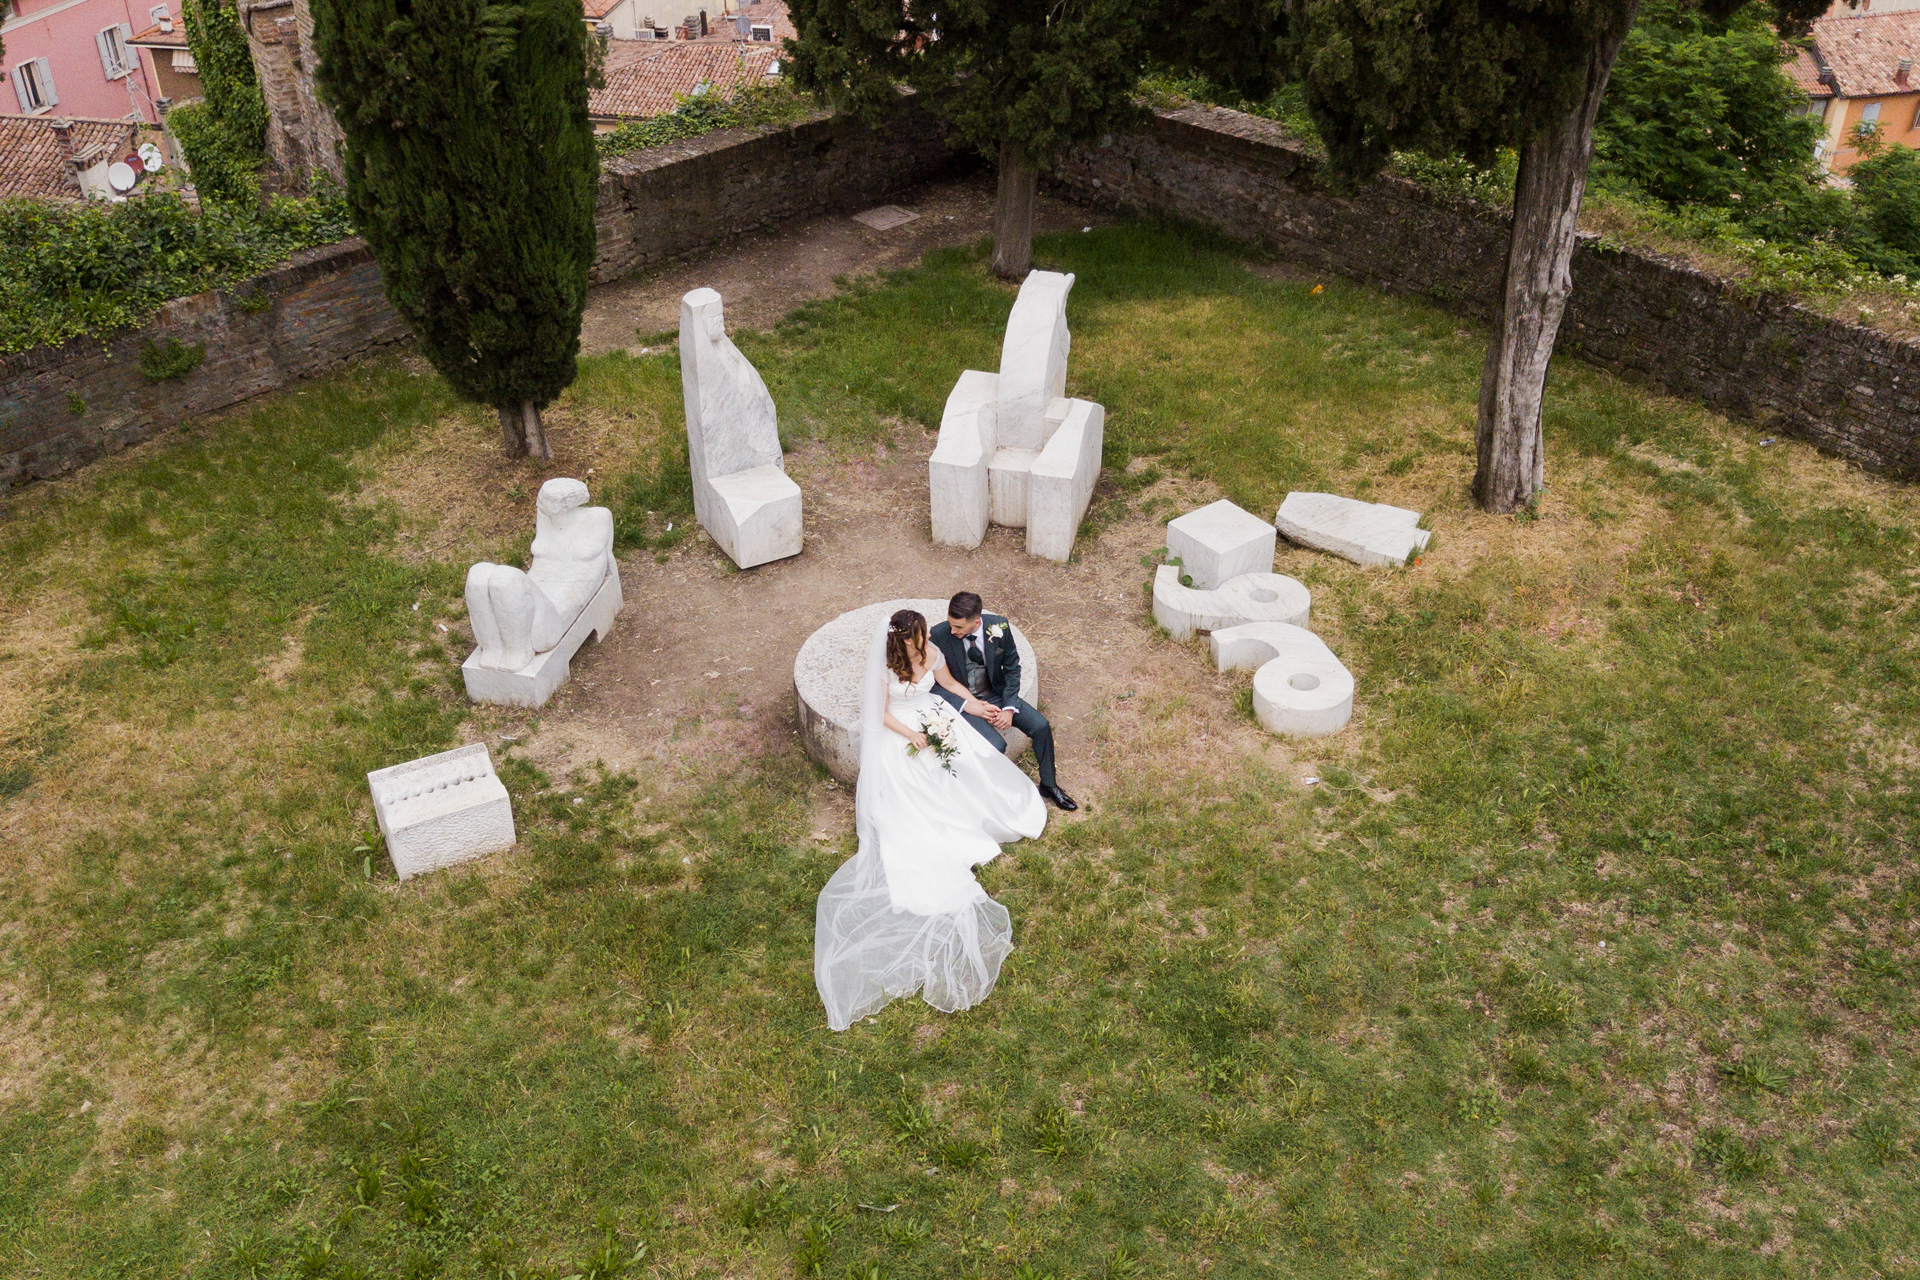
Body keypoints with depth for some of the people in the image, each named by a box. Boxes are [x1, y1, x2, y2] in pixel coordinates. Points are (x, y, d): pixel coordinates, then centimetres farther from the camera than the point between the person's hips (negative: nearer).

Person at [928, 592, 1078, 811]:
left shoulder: (999, 626, -16)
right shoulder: (939, 636, -23)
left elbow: (1012, 669, -2)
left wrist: (1009, 708, -14)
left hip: (995, 694, 4)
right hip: (962, 702, -3)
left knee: (1040, 725, -9)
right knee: (996, 745, -26)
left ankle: (1049, 785, 15)